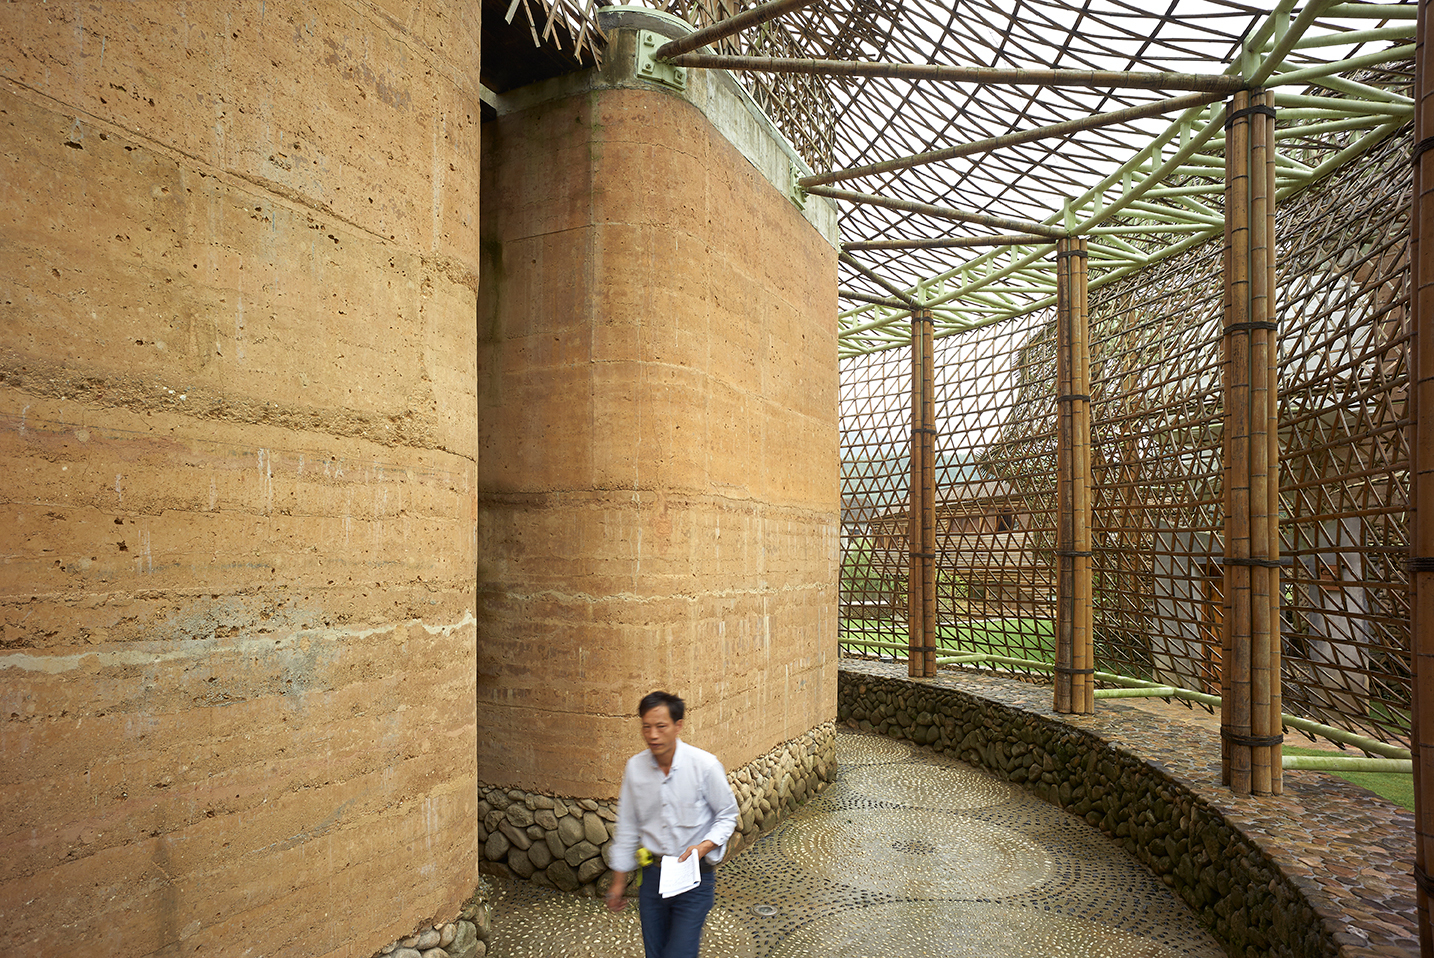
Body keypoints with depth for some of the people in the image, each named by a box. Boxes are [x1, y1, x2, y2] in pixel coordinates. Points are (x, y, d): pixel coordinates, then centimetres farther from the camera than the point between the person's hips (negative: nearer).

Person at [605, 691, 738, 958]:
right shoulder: (635, 767, -5)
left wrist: (704, 846, -20)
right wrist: (619, 879, 10)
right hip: (653, 874, 4)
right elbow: (627, 826, 6)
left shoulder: (704, 765, -16)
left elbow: (727, 815, -4)